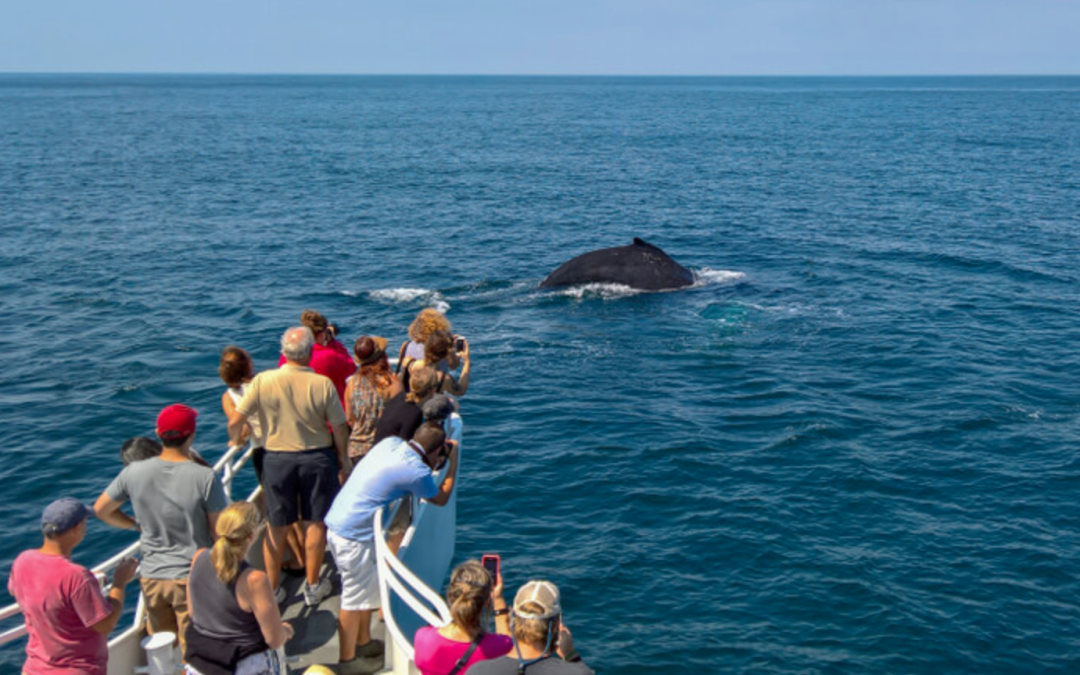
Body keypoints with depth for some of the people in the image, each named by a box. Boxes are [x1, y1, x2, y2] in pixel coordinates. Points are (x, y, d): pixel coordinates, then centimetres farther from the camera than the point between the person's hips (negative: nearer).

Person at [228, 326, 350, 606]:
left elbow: (234, 422, -8)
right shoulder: (323, 384, -15)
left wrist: (235, 437, 15)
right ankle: (313, 586, 23)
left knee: (276, 527, 13)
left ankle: (272, 589, 24)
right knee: (315, 523, 13)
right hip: (317, 458, -1)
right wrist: (343, 458, 10)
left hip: (277, 459, 1)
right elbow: (339, 428, -8)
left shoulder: (263, 381, -13)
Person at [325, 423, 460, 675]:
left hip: (339, 520, 9)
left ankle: (363, 642, 38)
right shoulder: (417, 472, -20)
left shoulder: (391, 443, 1)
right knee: (355, 597, 6)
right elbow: (441, 499, 1)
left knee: (369, 588, 22)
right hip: (353, 536, -9)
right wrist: (453, 464, 9)